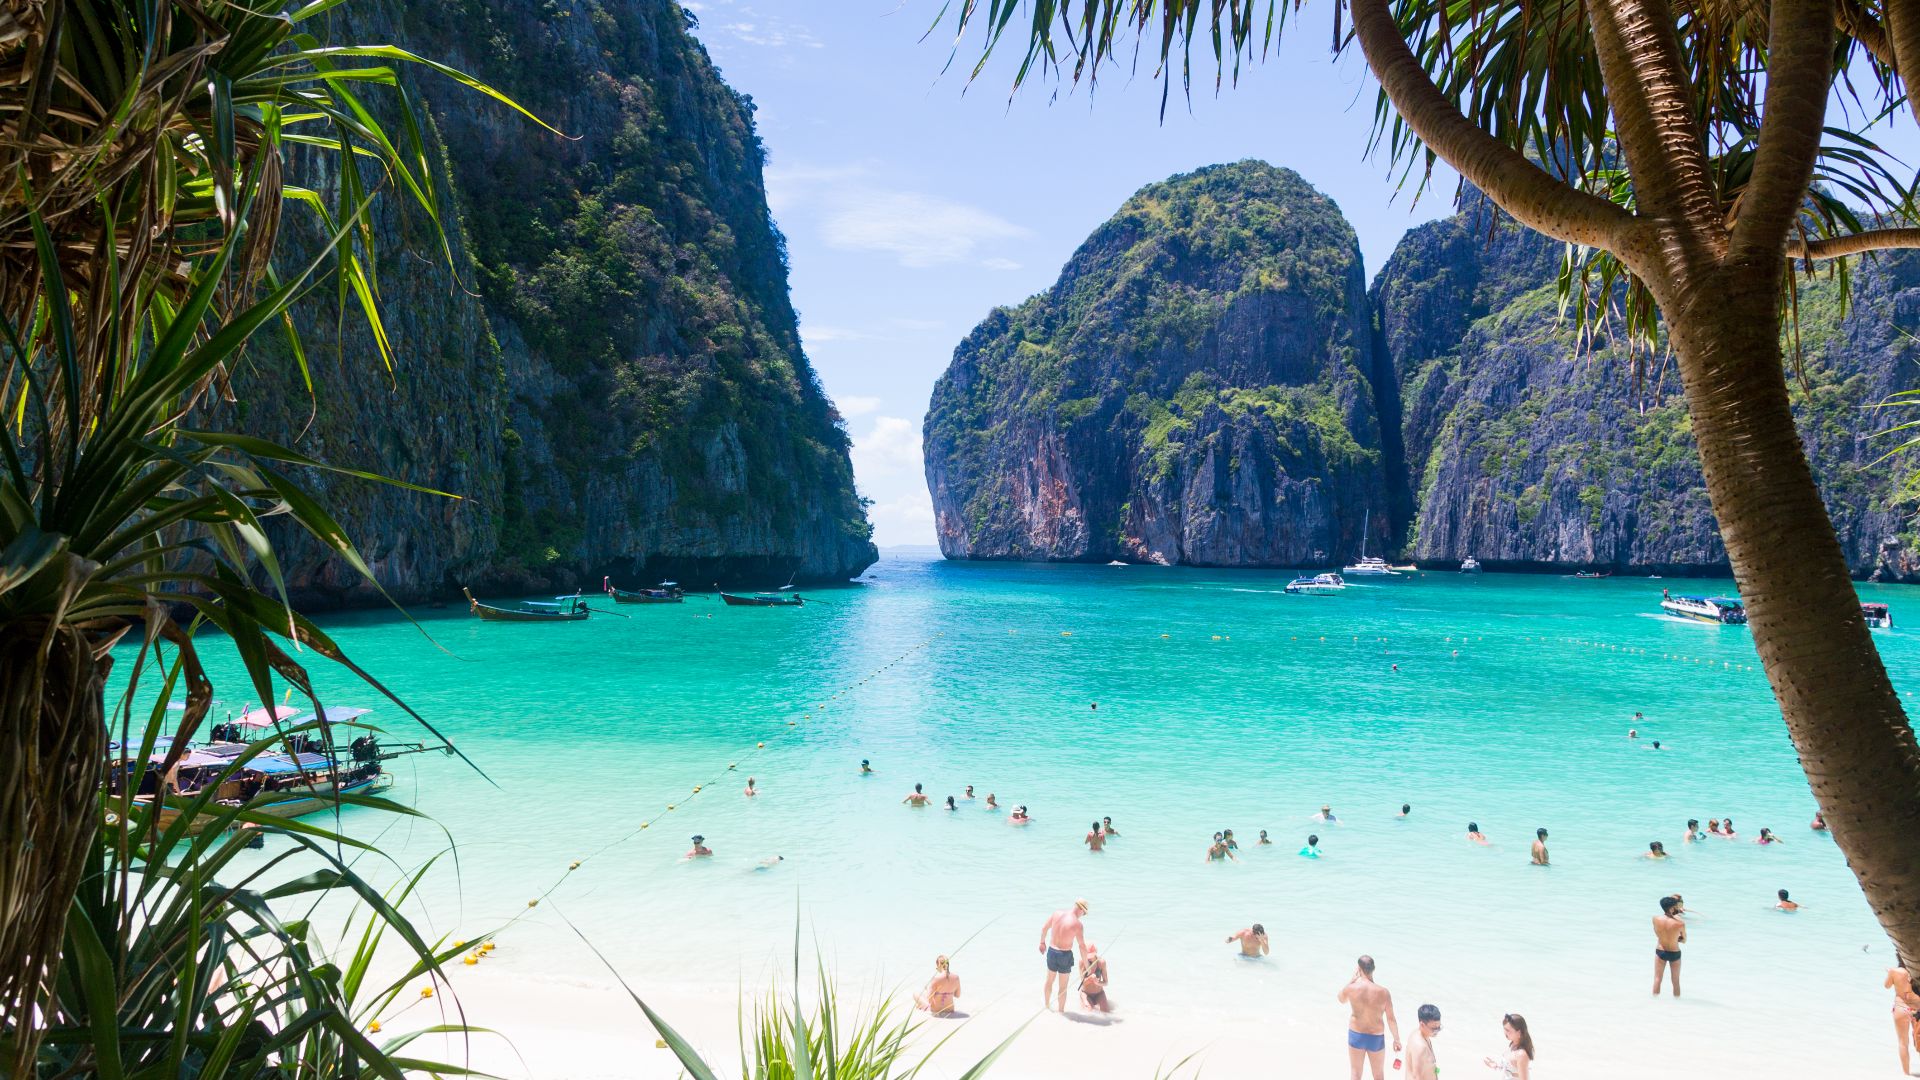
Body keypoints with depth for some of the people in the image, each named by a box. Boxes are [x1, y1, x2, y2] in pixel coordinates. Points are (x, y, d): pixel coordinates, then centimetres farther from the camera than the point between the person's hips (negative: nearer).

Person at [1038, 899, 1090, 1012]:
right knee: (1063, 986, 15)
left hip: (1051, 951, 5)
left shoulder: (1056, 914, -6)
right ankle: (1061, 1010, 28)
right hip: (1065, 955, -5)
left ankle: (1046, 1005, 44)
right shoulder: (1077, 924, -20)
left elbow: (1044, 928, 7)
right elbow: (1082, 946, -17)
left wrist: (1042, 942, 23)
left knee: (1049, 981, 26)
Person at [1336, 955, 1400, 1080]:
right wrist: (1396, 1039, 7)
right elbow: (1391, 1019, -9)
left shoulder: (1351, 988, -18)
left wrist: (1353, 978, 3)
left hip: (1356, 1035, 0)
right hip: (1376, 1038, 0)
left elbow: (1341, 1000, 6)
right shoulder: (1383, 992, -19)